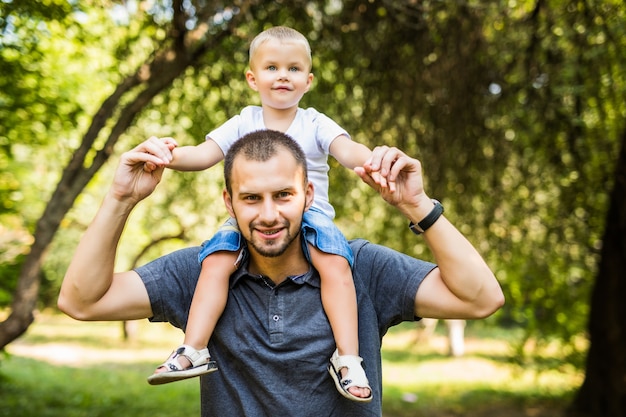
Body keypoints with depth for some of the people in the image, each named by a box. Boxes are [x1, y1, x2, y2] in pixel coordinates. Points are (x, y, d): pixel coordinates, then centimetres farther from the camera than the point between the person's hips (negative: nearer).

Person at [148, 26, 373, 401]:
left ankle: (348, 357, -27)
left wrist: (370, 160, -37)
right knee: (216, 261, -26)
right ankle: (195, 350, -19)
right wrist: (170, 156, -24)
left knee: (335, 262, -31)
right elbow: (203, 154, -2)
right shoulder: (243, 124, 8)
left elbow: (348, 151, -12)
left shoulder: (316, 124, 4)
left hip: (310, 214, -1)